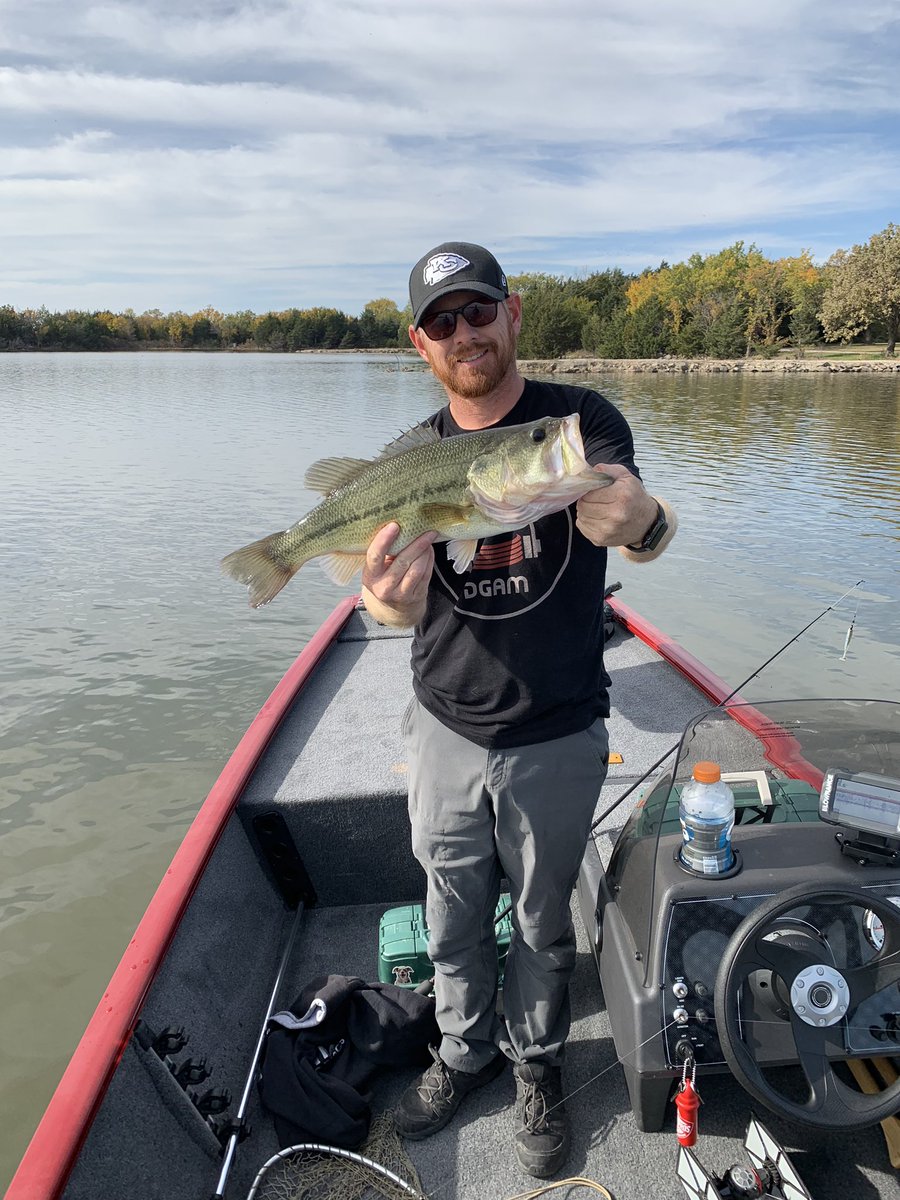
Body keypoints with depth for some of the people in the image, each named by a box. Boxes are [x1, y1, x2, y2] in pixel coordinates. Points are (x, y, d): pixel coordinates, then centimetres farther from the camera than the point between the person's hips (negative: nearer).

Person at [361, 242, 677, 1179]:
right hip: (446, 730, 2)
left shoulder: (584, 421, -8)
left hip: (558, 737, -2)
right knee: (453, 919, 19)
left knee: (543, 923, 17)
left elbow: (645, 536, -21)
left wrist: (642, 522, -46)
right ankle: (465, 1051, 46)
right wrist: (391, 598, -32)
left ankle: (536, 1065, 44)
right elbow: (402, 606, -7)